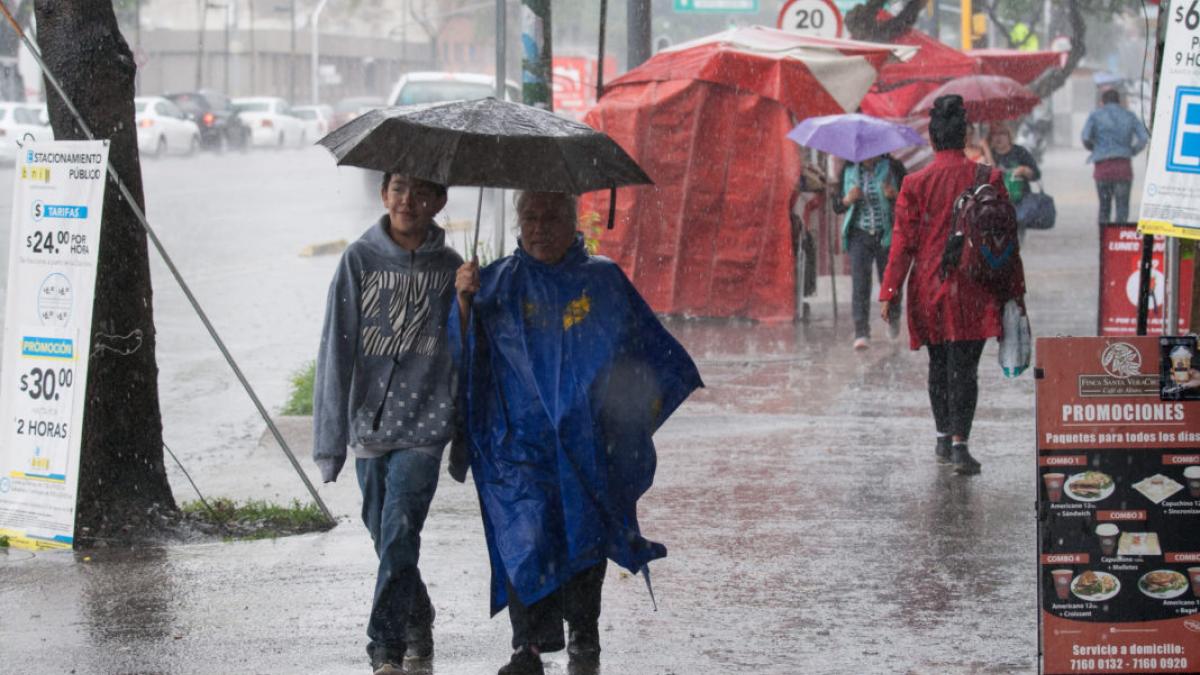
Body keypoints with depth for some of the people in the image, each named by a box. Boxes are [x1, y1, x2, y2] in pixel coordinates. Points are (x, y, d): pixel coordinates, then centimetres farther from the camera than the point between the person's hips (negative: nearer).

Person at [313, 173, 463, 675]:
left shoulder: (449, 269, 2)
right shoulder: (360, 260, -1)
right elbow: (336, 350, -2)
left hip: (424, 425, -2)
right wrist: (331, 436, -6)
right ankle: (418, 620, 35)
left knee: (399, 534, -14)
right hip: (369, 421, 2)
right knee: (383, 535, 12)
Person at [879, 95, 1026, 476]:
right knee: (964, 366, -3)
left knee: (939, 363, 16)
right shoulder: (987, 178, -4)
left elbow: (903, 241, -3)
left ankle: (943, 439, 25)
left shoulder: (915, 183, -3)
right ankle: (959, 445, -13)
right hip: (972, 290, -1)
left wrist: (890, 292, 2)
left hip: (928, 287, 1)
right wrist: (1013, 288, 9)